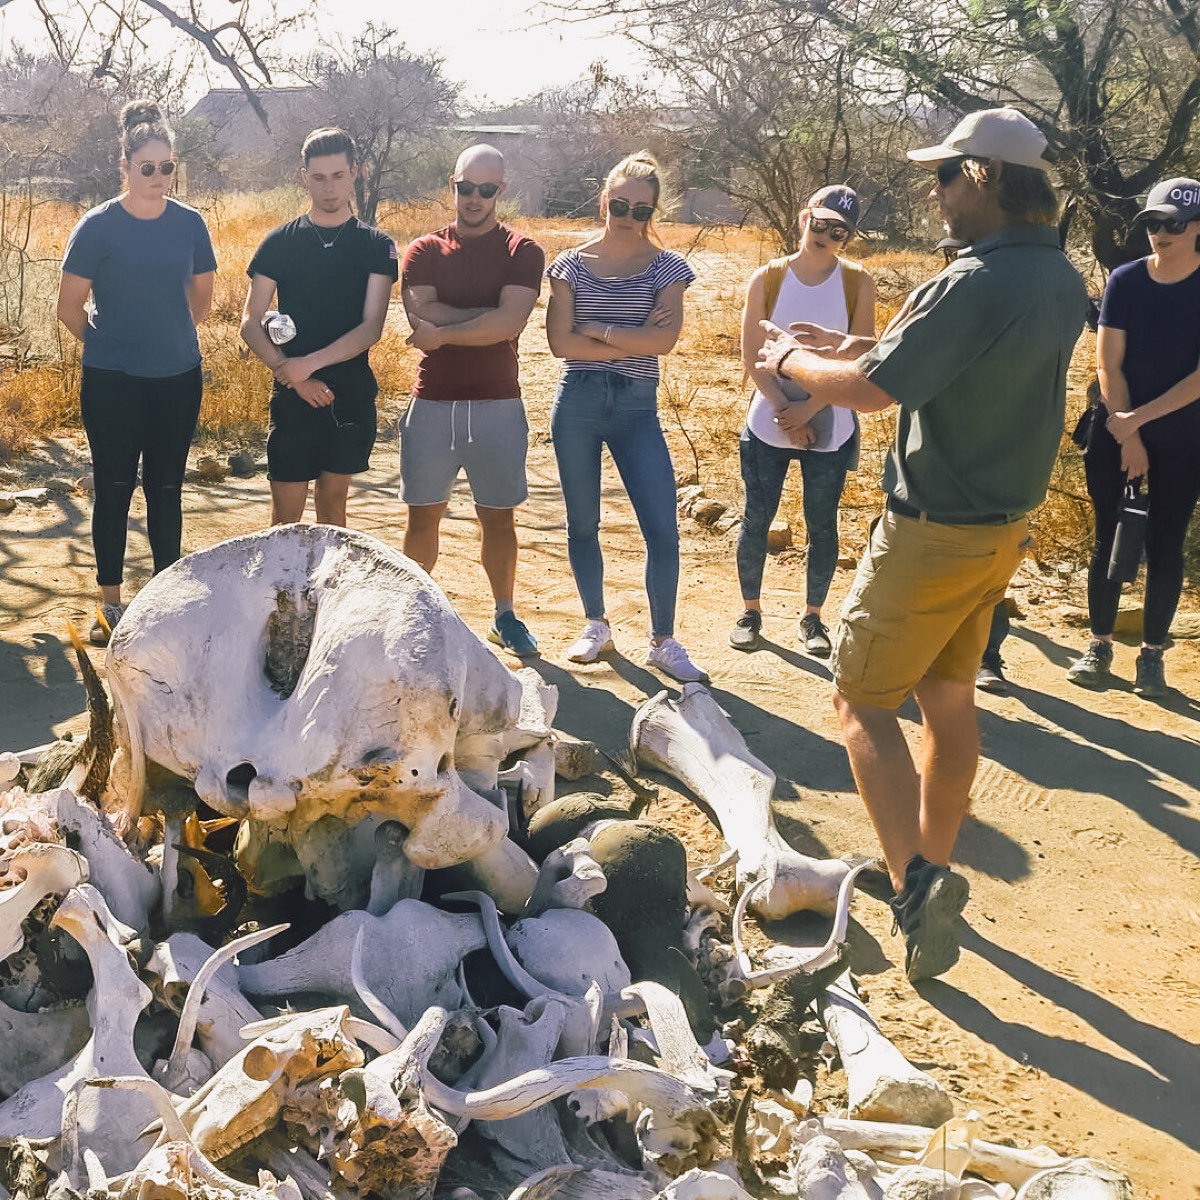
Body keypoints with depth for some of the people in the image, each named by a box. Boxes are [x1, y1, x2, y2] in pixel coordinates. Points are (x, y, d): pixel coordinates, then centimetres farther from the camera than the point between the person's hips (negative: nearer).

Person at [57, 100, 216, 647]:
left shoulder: (189, 223, 2)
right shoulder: (98, 226, -7)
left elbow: (202, 298, 15)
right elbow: (70, 307, -1)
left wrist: (169, 338, 12)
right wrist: (111, 344, 6)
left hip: (177, 379, 3)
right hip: (112, 382, -3)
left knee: (166, 487, 10)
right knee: (114, 487, 5)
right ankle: (110, 601, 17)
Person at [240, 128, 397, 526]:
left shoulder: (376, 246, 1)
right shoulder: (280, 242, 2)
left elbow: (372, 327, -9)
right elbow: (250, 325, -1)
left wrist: (309, 363, -18)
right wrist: (294, 376, -14)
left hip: (352, 397, 1)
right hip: (293, 399, -1)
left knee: (333, 503, 13)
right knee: (286, 516, -1)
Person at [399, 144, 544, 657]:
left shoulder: (522, 253, 0)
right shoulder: (424, 251, 6)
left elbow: (509, 324, -16)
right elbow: (421, 318, -11)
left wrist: (443, 331, -13)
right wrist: (488, 316, -13)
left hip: (497, 405, -1)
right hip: (432, 404, 1)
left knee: (498, 518, 8)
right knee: (423, 516, 7)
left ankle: (505, 616, 20)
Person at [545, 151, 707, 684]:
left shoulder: (666, 268, 4)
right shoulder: (572, 265, 4)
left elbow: (664, 340, -11)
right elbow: (560, 341, -8)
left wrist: (597, 329, -9)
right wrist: (633, 341, -9)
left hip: (637, 406, 0)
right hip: (576, 404, 1)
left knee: (663, 529, -8)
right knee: (583, 524, 9)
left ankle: (663, 641, 6)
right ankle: (596, 624, 28)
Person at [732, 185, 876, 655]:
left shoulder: (858, 284, -4)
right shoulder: (767, 278, -2)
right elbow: (752, 358, -4)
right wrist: (785, 410, -15)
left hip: (831, 427, 0)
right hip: (769, 422, 1)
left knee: (822, 526, 6)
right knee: (756, 521, 5)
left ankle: (812, 617, 22)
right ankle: (750, 612, 22)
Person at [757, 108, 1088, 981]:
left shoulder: (976, 281, -24)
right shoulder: (1064, 282, 6)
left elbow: (875, 389, -23)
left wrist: (794, 360, -4)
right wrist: (845, 373, 14)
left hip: (936, 532, -9)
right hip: (1004, 524, 9)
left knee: (863, 701, 0)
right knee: (949, 697, 19)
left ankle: (917, 883, -11)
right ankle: (935, 871, 31)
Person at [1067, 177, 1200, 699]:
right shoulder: (1125, 280, -2)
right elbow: (1108, 364, -3)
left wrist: (1139, 419, -17)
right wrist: (1127, 436, -8)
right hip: (1117, 432, 2)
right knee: (1109, 539, 5)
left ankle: (1152, 653, 14)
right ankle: (1100, 646, 15)